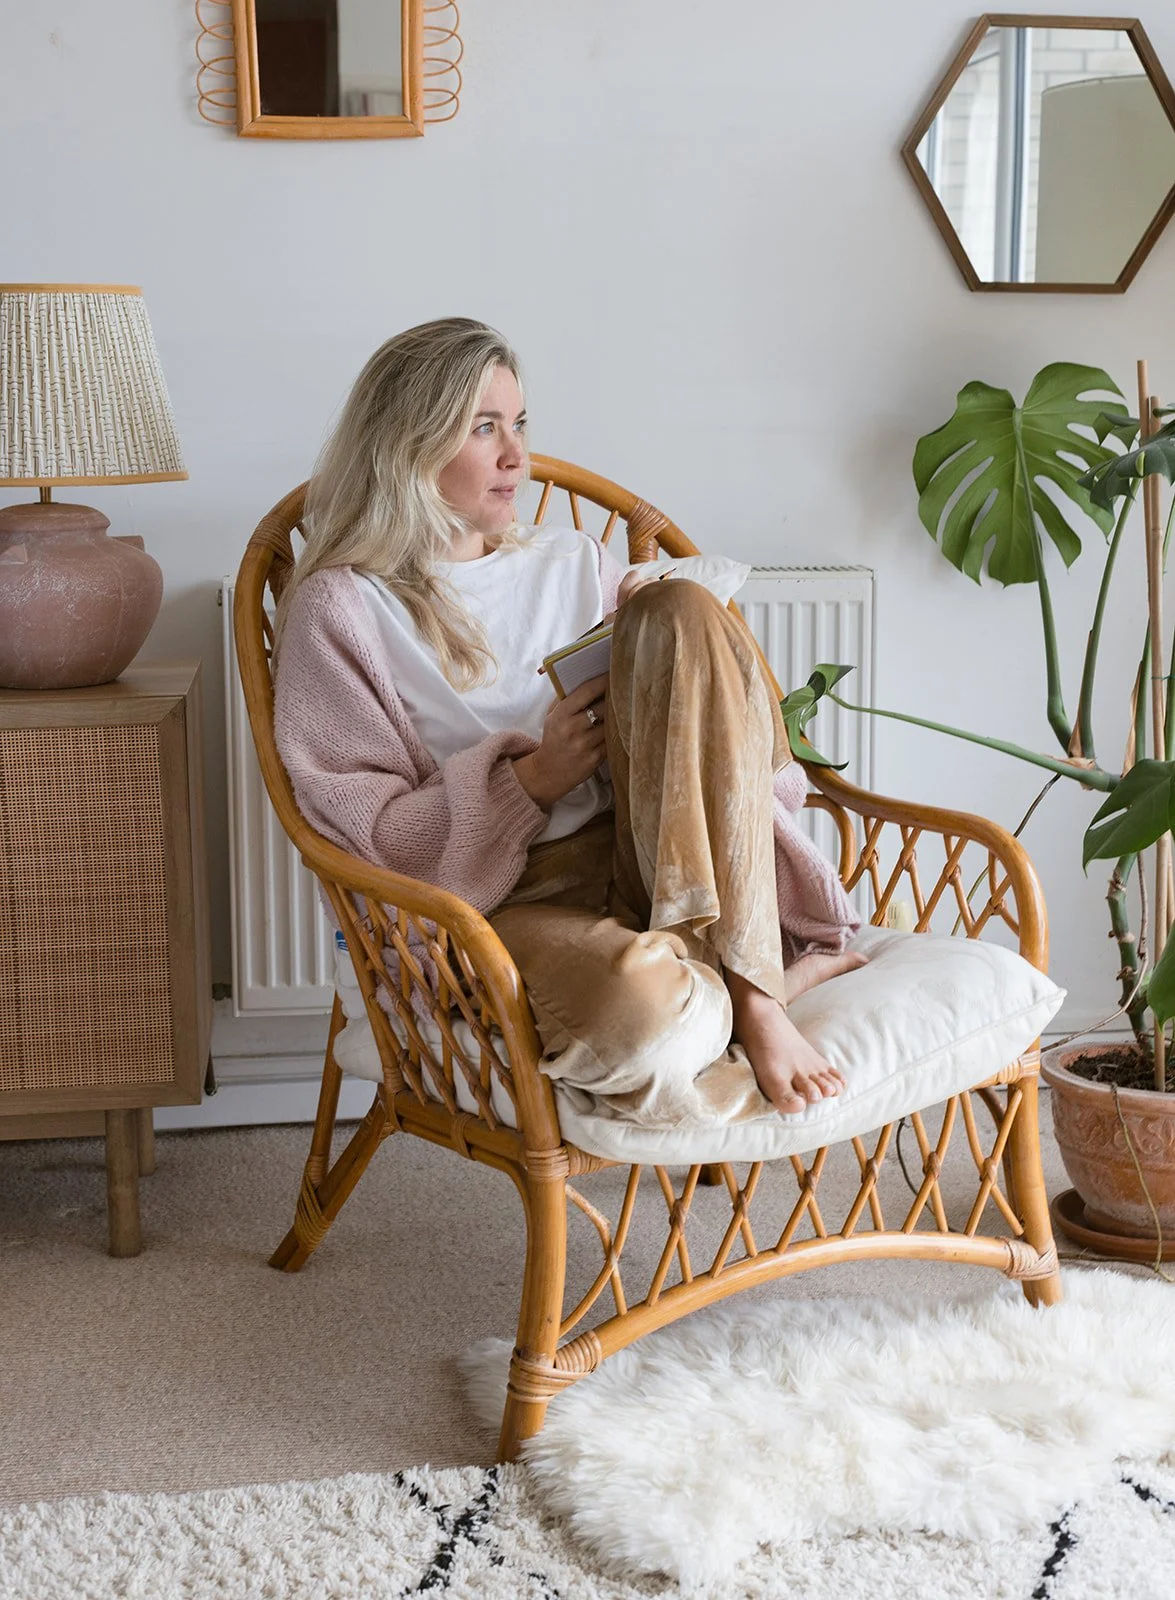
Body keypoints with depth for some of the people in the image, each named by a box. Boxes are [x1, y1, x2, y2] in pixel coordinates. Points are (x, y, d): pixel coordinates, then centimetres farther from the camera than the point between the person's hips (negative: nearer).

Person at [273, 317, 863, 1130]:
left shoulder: (574, 561, 21)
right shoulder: (342, 612, 4)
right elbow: (360, 835, -3)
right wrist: (529, 779, -14)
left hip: (651, 861, 6)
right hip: (503, 900, -6)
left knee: (681, 610, -20)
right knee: (636, 1004, -43)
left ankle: (744, 983, -27)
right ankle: (779, 968, -9)